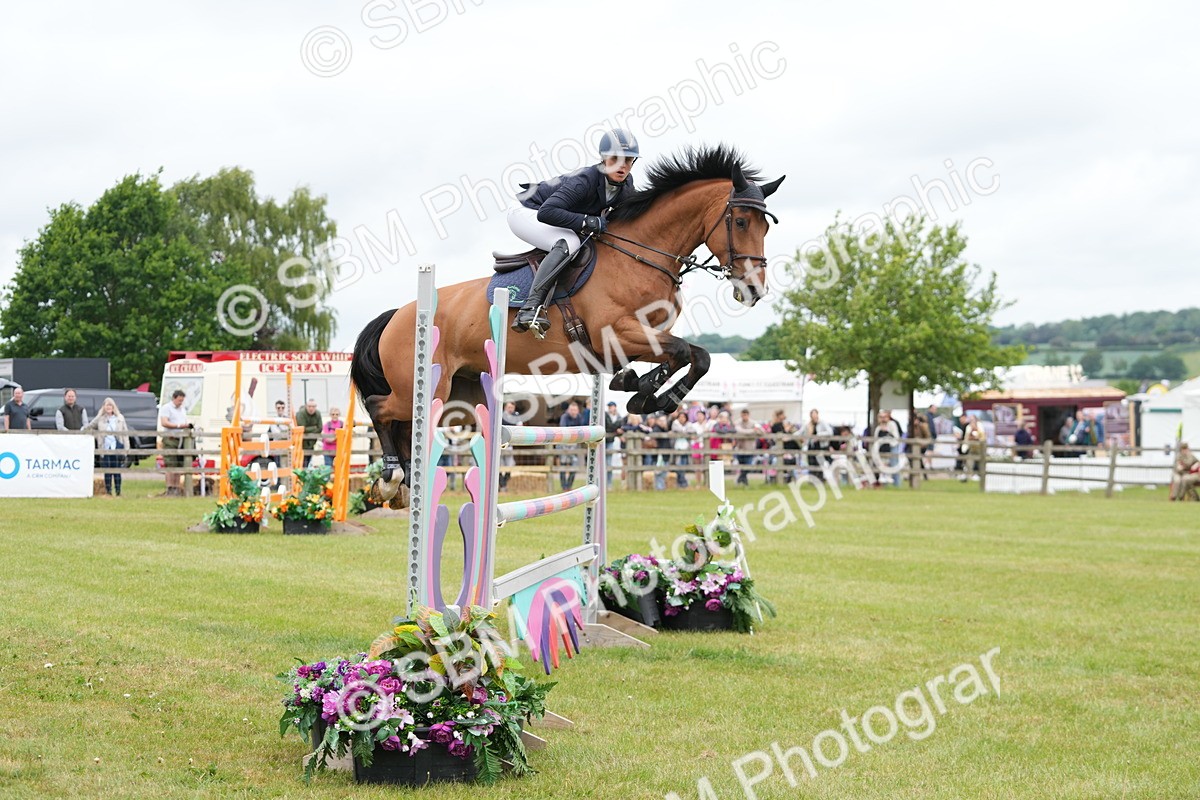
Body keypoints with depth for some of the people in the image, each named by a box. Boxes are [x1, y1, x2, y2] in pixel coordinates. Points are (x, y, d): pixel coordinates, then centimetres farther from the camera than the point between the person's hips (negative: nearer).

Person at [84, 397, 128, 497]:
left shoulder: (120, 418, 7)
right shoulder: (100, 419, 8)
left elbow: (125, 433, 5)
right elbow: (88, 427, 22)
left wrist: (126, 448, -2)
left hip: (117, 447, -1)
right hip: (105, 448, 1)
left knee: (117, 471, 1)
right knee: (107, 472, 1)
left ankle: (118, 492, 6)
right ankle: (108, 491, 6)